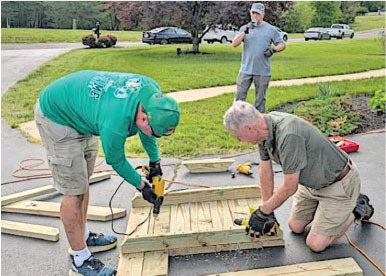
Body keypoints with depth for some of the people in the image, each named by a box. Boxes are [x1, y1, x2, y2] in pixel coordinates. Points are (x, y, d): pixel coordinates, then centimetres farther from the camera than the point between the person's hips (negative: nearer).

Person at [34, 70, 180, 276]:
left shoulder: (153, 91, -18)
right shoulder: (115, 124, -38)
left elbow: (144, 127, 4)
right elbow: (116, 160, -16)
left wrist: (154, 161, 10)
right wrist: (141, 186, -2)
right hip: (56, 117, -9)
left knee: (83, 181, 16)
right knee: (74, 191, -7)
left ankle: (83, 237, 32)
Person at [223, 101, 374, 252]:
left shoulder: (288, 135, -38)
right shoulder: (264, 128, -11)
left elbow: (290, 187, -27)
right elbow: (265, 171, 0)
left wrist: (263, 212, -13)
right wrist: (268, 210, 2)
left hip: (339, 183, -8)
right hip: (313, 182, 8)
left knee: (315, 244, -4)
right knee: (295, 227, 12)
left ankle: (358, 209, 13)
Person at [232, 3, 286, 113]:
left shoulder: (271, 29, 5)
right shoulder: (244, 28, 7)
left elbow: (282, 44, 8)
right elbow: (234, 44, -6)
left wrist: (274, 49, -13)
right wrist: (245, 31, -18)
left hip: (263, 72, -1)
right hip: (245, 70, 1)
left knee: (260, 99, 7)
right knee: (239, 98, 1)